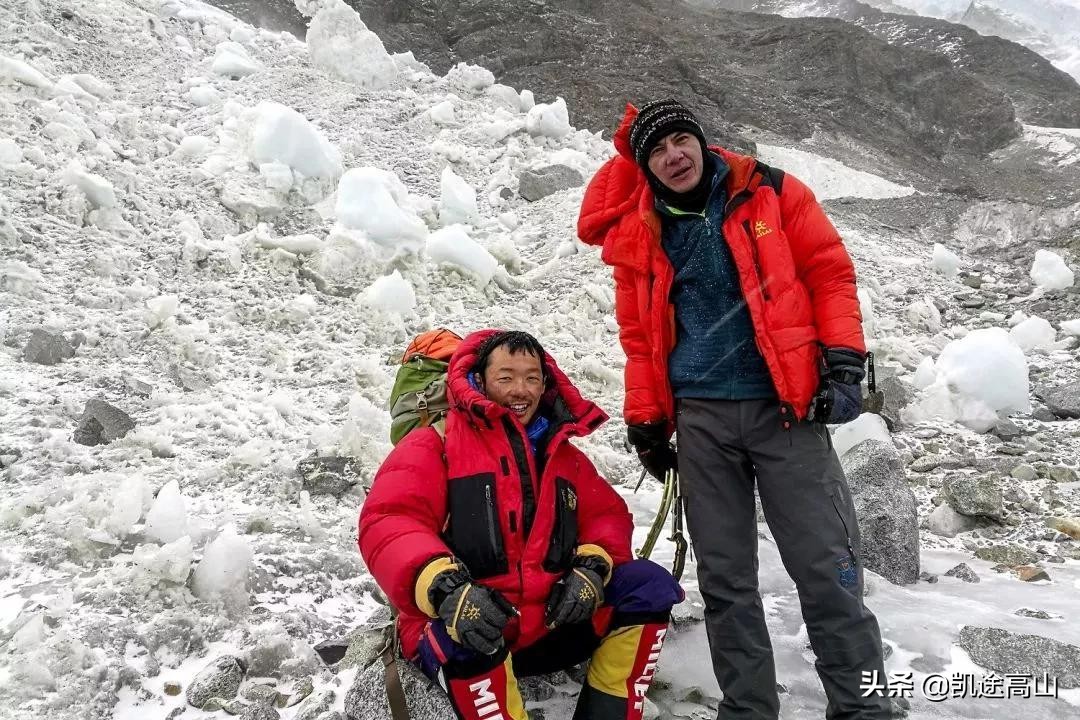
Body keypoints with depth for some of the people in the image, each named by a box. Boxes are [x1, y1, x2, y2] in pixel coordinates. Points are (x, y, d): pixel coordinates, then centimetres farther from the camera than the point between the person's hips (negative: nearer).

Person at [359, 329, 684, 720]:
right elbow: (387, 523, -17)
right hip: (469, 628, -5)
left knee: (649, 586, -10)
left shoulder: (562, 453, 15)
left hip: (553, 620, 5)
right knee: (466, 635, -39)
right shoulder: (437, 443, -4)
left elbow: (607, 514, 15)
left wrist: (593, 567, -9)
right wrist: (444, 588, -36)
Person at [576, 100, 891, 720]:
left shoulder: (770, 193, 3)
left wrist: (842, 361, -7)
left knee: (827, 567, 0)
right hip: (700, 418, 2)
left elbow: (830, 271, 4)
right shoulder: (639, 236, 8)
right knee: (725, 579, 7)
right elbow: (639, 334, 13)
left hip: (785, 406, -2)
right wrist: (645, 422, 10)